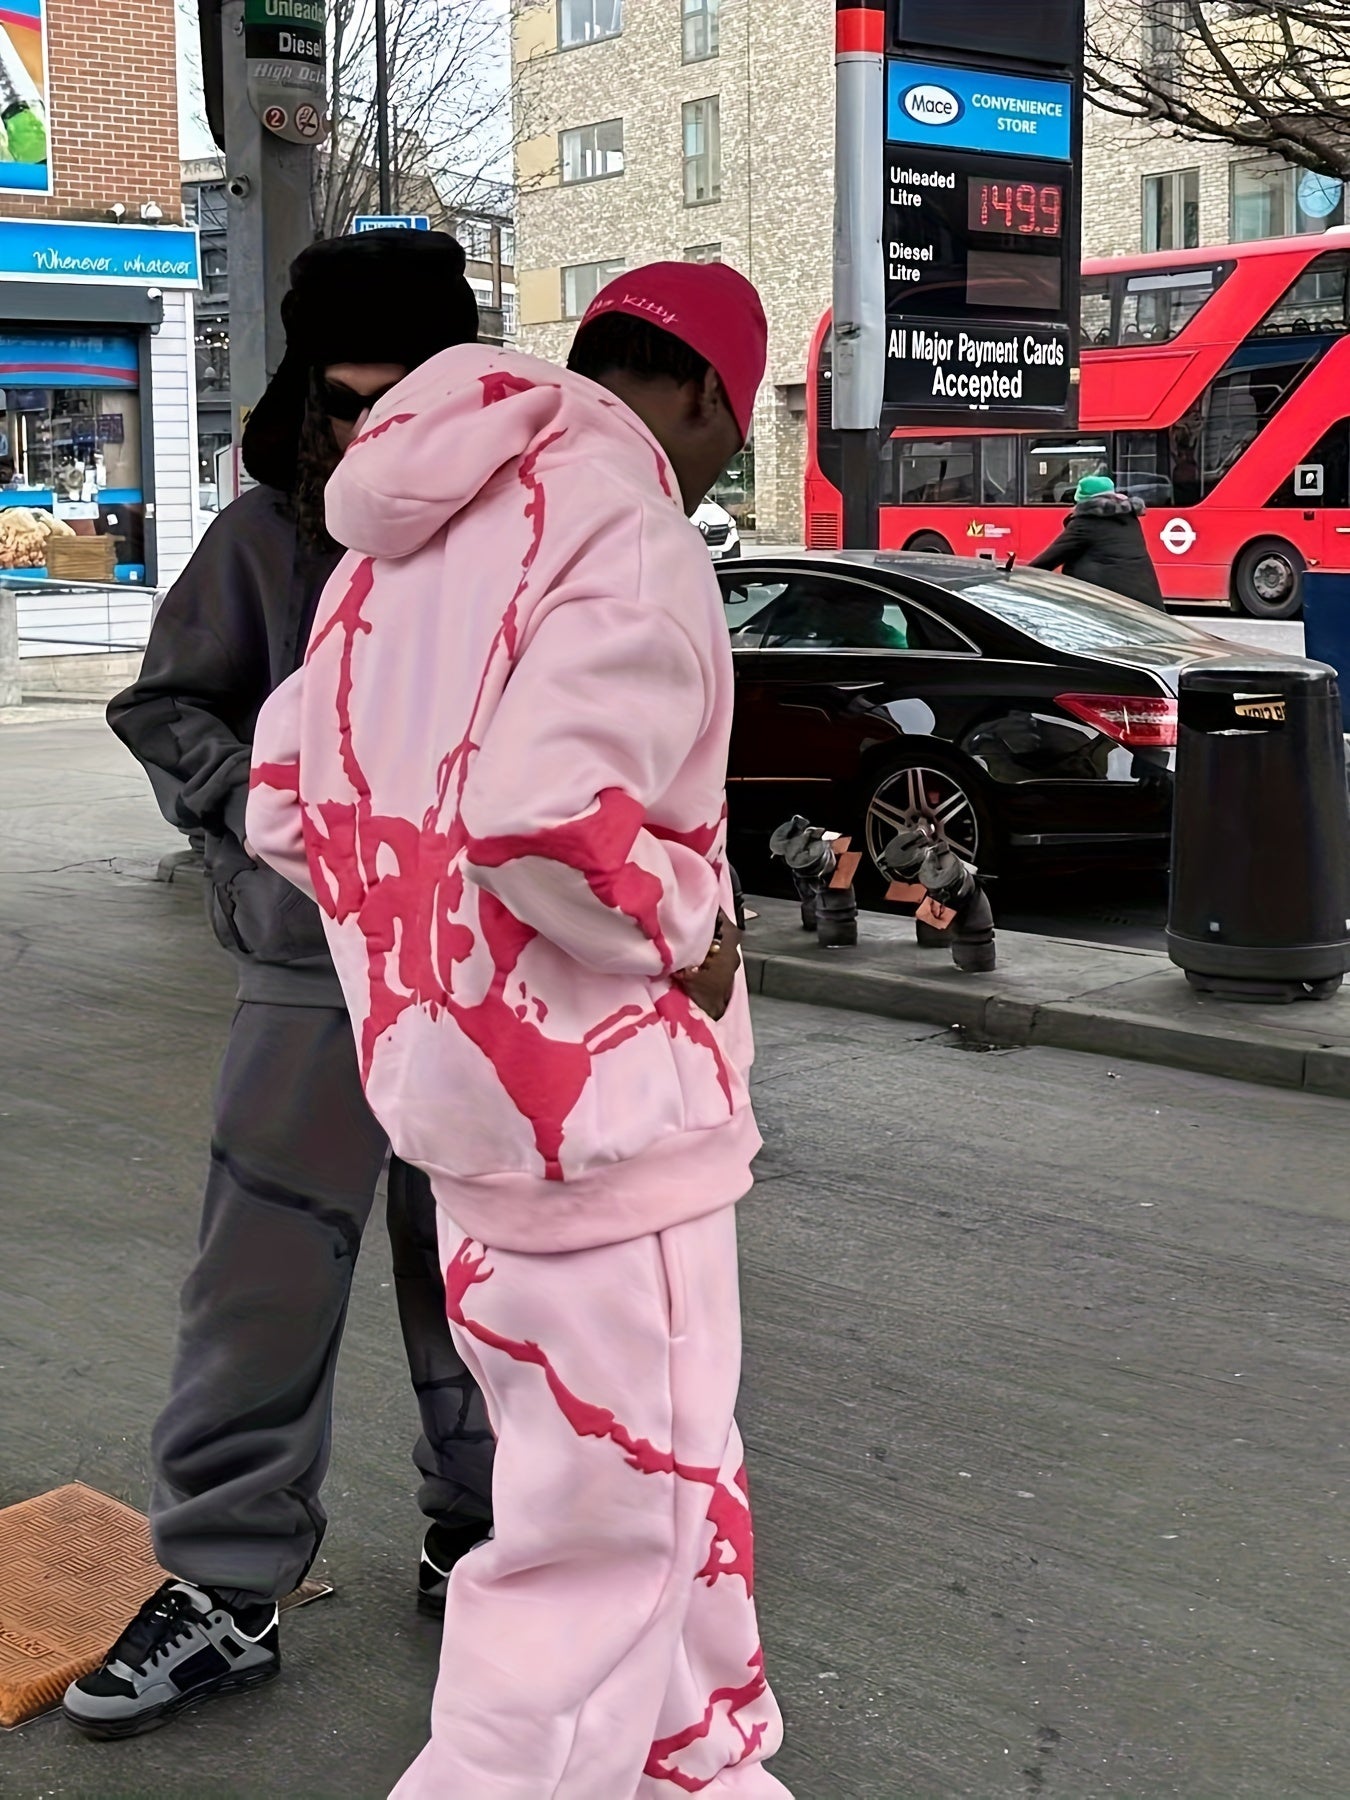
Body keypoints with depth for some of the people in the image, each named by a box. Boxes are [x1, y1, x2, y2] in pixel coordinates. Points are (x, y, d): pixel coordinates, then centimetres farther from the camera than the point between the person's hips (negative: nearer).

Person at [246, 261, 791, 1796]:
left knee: (661, 1469, 24)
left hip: (454, 1081, 10)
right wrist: (688, 931, -15)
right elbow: (550, 820, -32)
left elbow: (284, 810, 12)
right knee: (612, 1529, 3)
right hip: (595, 1102, -9)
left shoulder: (404, 548, 11)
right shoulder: (633, 542, -17)